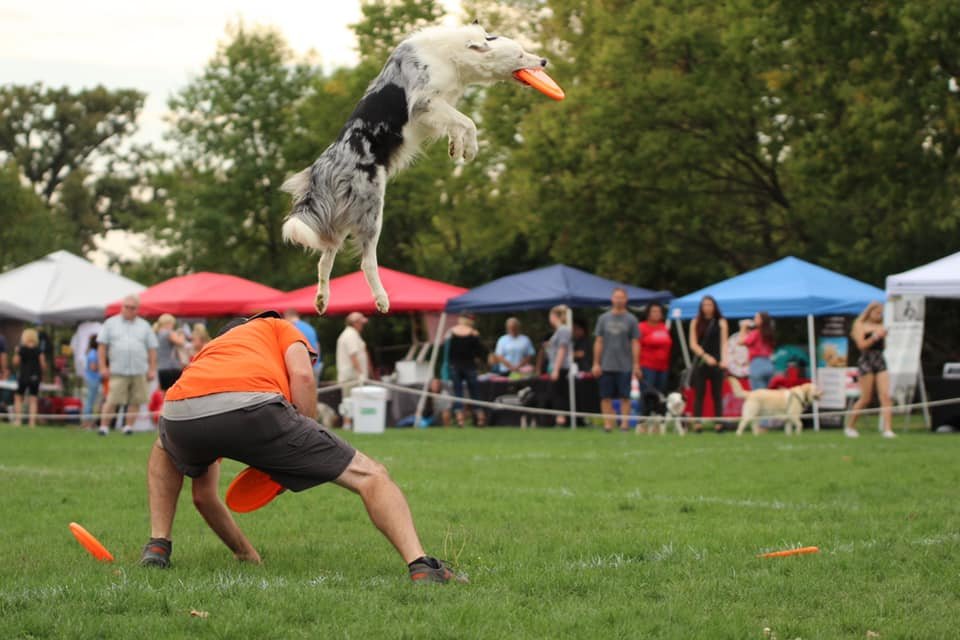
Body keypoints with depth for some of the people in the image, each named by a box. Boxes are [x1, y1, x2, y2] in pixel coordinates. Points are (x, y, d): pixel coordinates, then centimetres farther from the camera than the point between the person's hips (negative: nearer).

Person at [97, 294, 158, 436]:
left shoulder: (144, 326, 14)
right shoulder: (111, 323, 10)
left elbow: (152, 349, 12)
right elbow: (102, 346, 6)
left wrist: (152, 369, 5)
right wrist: (103, 367, -2)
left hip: (139, 371, 2)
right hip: (118, 371, -2)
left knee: (135, 401, 1)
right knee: (112, 400, -10)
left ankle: (129, 426, 9)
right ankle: (104, 426, -5)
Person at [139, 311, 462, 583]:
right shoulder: (277, 327, 37)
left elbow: (202, 495, 45)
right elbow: (302, 376, 8)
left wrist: (246, 553, 53)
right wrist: (309, 448, 17)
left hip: (179, 413, 4)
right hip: (251, 406, -4)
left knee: (165, 450, 44)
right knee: (369, 475, 8)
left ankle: (158, 546, 30)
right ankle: (420, 566, -13)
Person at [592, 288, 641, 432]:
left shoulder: (631, 319, 3)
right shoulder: (603, 318, 8)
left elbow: (635, 343, 2)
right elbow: (598, 342, 8)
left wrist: (636, 364, -4)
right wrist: (596, 363, 3)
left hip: (625, 366, -2)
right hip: (606, 365, 2)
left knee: (625, 396, -2)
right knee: (606, 397, 1)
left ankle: (624, 423, 3)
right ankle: (608, 423, 5)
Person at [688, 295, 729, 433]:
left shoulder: (721, 322, 5)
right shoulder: (696, 322, 8)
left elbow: (724, 343, -2)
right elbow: (693, 344, 2)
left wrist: (724, 360, -18)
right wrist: (706, 356, -12)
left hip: (716, 362, -1)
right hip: (700, 362, 1)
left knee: (717, 394, 0)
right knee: (699, 393, -3)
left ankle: (718, 422, -1)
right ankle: (697, 422, -5)